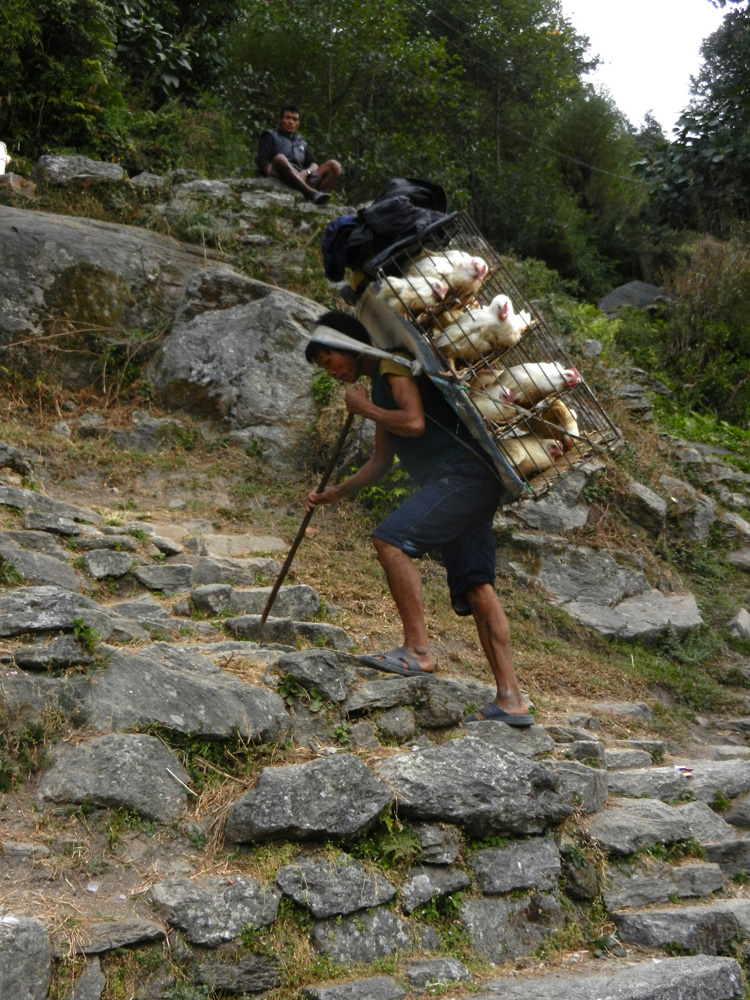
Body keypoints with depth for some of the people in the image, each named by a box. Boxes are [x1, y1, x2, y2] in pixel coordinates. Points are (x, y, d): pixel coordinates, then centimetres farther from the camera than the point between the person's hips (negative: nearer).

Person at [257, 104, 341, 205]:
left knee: (334, 165, -15)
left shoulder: (302, 143, 34)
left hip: (303, 179, 4)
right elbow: (262, 163, 6)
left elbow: (313, 165, 17)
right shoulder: (271, 137, 23)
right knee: (280, 158, -36)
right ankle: (311, 193, -53)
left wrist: (306, 172, -7)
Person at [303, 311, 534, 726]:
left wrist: (366, 410, -3)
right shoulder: (379, 382, 27)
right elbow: (381, 460, 33)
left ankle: (418, 650, -19)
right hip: (470, 486, 10)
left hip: (464, 473, -10)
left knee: (391, 538, -19)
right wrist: (337, 492, 28)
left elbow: (414, 423, -19)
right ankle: (510, 699, 2)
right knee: (475, 585, 3)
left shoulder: (393, 365, -3)